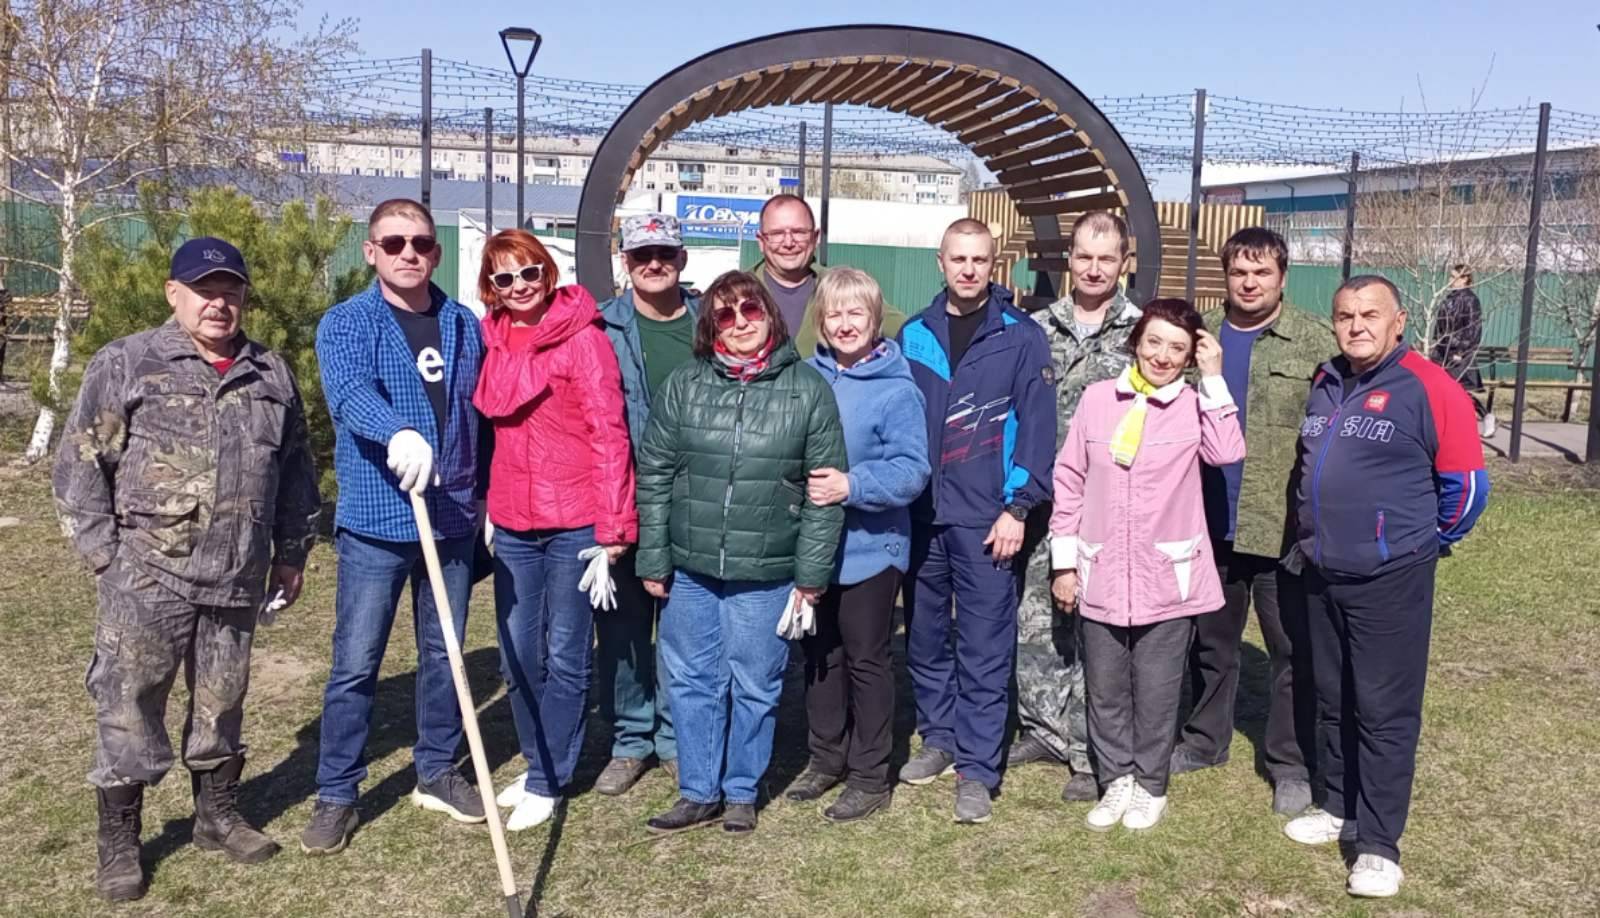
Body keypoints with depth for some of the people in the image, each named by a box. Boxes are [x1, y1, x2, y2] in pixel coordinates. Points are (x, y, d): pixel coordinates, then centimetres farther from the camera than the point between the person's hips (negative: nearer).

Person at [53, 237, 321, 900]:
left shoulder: (271, 374, 9)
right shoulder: (124, 364, -3)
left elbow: (295, 471, 16)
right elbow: (79, 465, -2)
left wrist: (291, 553, 15)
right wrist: (105, 556, -6)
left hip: (238, 579, 4)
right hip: (147, 577, -3)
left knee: (222, 702, 15)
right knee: (130, 704, 3)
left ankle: (217, 814, 32)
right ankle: (118, 839, 19)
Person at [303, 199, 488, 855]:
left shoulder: (463, 326, 8)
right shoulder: (346, 323, -6)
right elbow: (349, 392, -27)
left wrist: (483, 497, 12)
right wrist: (398, 433, -46)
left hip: (452, 521, 4)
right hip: (374, 523, -4)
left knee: (443, 655, 14)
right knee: (355, 665, 2)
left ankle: (437, 773, 30)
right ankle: (336, 795, 16)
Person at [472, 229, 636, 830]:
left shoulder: (583, 338, -9)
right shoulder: (493, 341, 9)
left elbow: (609, 434, -11)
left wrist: (614, 526, -14)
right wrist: (487, 508, 12)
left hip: (573, 524, -6)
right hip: (512, 523, 6)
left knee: (564, 657, 5)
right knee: (518, 655, 13)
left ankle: (547, 782, 17)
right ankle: (539, 764, 31)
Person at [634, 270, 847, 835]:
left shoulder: (808, 389, -3)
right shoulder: (684, 385, 1)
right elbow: (654, 476, 4)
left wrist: (812, 573, -5)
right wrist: (653, 560, 1)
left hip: (766, 576, -2)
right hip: (689, 570, 2)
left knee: (754, 687, 10)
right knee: (692, 683, 11)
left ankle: (742, 793, 28)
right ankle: (697, 792, 27)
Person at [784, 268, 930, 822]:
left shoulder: (897, 391, -13)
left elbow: (912, 470, -18)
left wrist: (852, 486, -29)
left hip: (869, 547, -5)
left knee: (865, 659, 8)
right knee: (820, 654, 17)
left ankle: (870, 777, 22)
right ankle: (825, 757, 35)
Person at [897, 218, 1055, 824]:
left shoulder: (1022, 337, -1)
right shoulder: (913, 335, 9)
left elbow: (1037, 427, -4)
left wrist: (1017, 507, -10)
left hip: (986, 519, -4)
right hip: (920, 516, 4)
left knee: (984, 647, -2)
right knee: (924, 635, 13)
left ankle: (977, 769, 6)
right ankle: (939, 738, 30)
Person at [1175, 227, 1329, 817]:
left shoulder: (1314, 343, -4)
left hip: (1284, 527, -3)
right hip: (1210, 524, 4)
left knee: (1293, 649, 6)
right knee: (1210, 640, 17)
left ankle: (1292, 763, 19)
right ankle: (1204, 739, 33)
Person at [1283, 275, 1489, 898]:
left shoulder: (1427, 389, -13)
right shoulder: (1324, 385, 8)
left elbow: (1464, 482, -8)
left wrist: (1425, 542, 4)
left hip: (1389, 581, -7)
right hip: (1321, 576, 7)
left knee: (1384, 711, -1)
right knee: (1332, 701, 16)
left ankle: (1378, 844, 7)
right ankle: (1341, 808, 32)